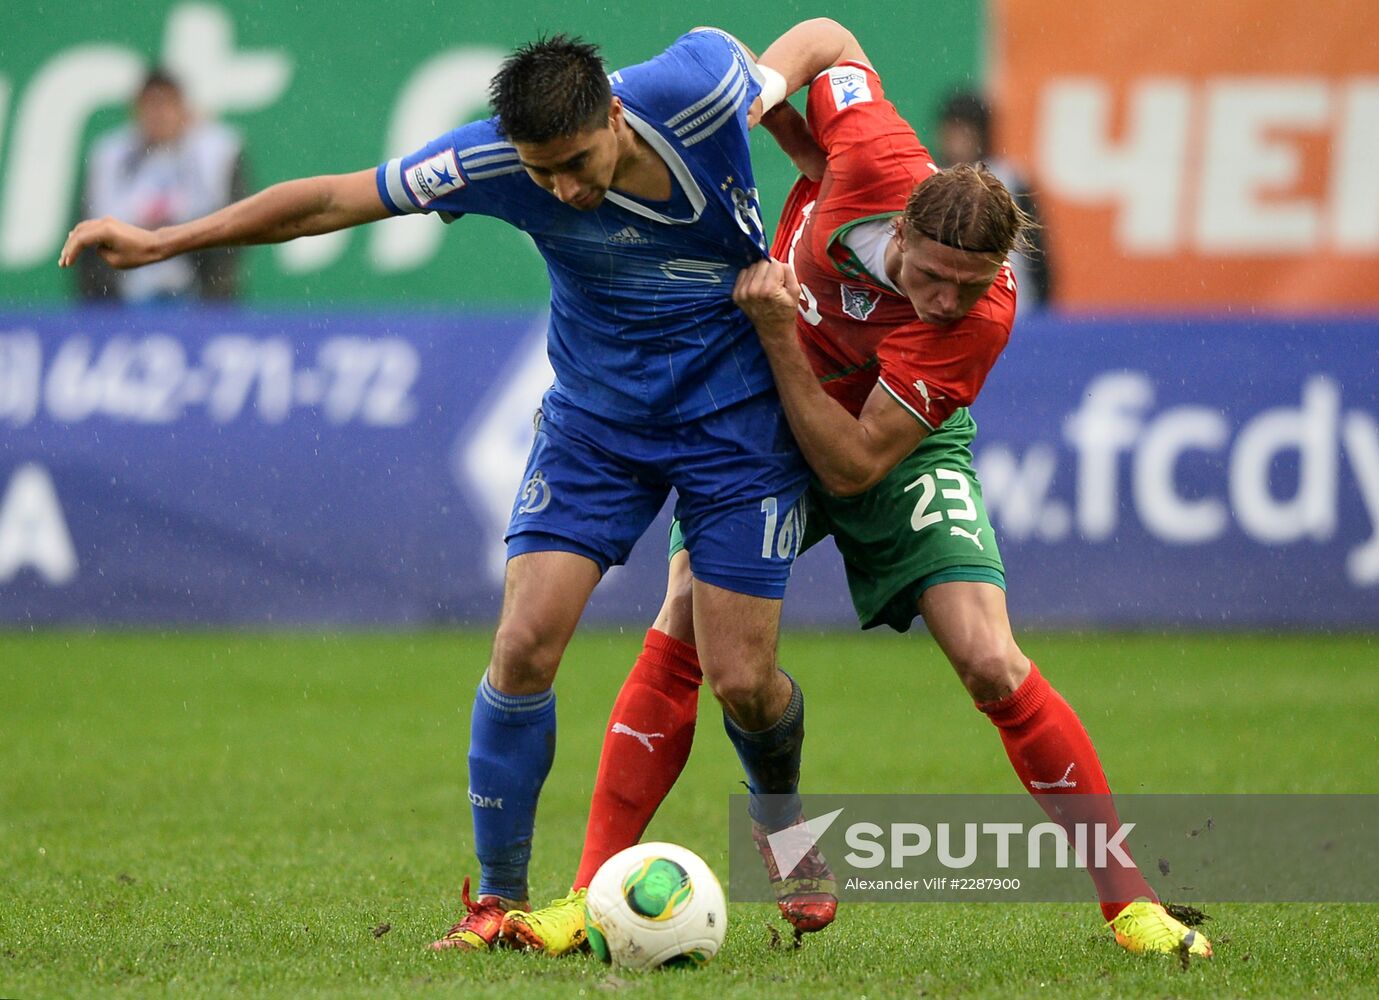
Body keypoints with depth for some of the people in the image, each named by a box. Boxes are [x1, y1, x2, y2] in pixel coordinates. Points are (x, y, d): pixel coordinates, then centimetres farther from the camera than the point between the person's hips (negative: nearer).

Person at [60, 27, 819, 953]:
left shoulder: (702, 85, -25)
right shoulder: (495, 160, -21)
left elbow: (800, 58, 0)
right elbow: (336, 200, -13)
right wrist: (163, 241, -12)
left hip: (735, 417, -1)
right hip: (594, 417, 1)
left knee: (742, 680, -5)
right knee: (525, 644, -13)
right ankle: (501, 897, 3)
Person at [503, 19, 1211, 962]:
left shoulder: (980, 317, -36)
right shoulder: (872, 161, -30)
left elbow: (853, 463, -34)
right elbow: (829, 37, -7)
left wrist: (778, 332, -41)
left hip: (903, 451, -3)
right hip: (764, 416, 3)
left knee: (991, 663, -16)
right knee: (682, 634, -12)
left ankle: (1129, 899, -3)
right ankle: (593, 895, -8)